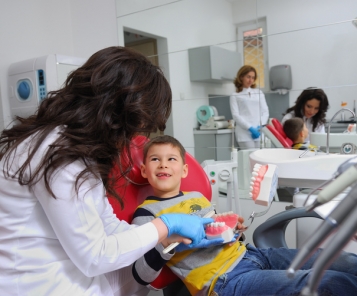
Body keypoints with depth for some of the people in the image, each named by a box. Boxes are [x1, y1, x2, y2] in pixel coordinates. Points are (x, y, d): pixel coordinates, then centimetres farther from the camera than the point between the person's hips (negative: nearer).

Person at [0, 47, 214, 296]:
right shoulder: (60, 155, -26)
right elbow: (93, 257, -21)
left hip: (63, 272, 8)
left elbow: (106, 226, 3)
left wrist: (178, 236, 1)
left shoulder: (71, 141, 2)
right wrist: (166, 225, -12)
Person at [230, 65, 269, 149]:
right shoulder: (235, 96, 7)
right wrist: (250, 128, -13)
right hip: (245, 133, -3)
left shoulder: (259, 93, 17)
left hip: (260, 132, 3)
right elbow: (236, 115, -2)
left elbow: (265, 111, 12)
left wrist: (260, 126, -4)